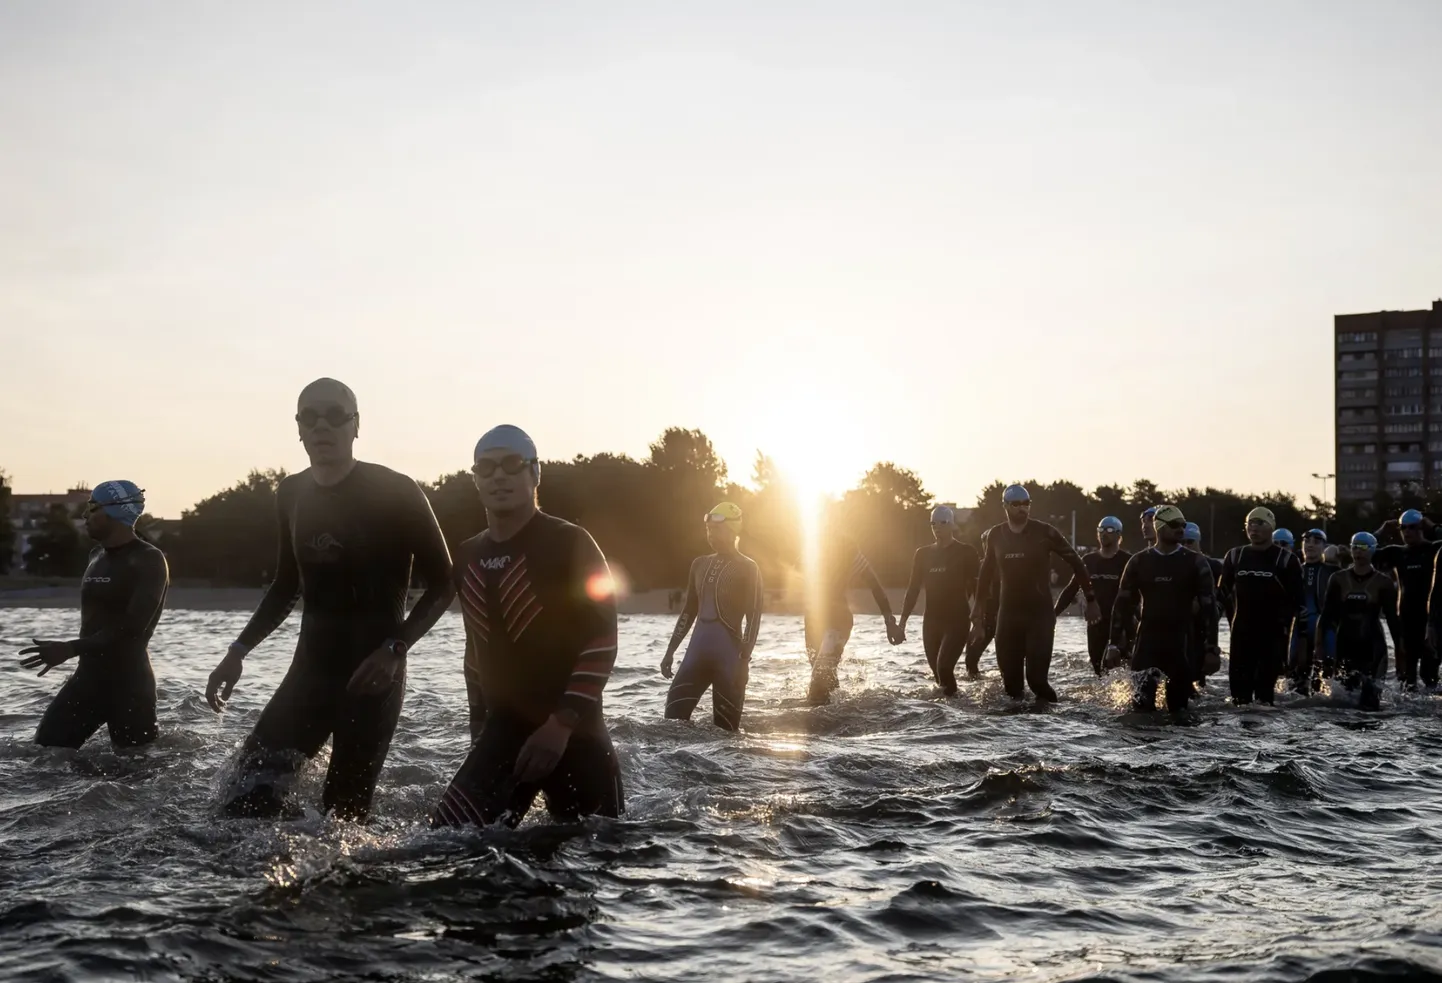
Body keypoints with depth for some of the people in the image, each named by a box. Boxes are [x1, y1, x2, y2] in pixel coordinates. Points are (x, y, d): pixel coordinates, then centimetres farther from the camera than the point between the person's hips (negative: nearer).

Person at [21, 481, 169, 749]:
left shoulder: (148, 561, -12)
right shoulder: (96, 557, 13)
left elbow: (133, 627, -23)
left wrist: (70, 649, -26)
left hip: (128, 682, -8)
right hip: (89, 675, 8)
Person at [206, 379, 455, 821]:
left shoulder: (395, 493, -9)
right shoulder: (292, 495, 9)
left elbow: (442, 583, -7)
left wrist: (394, 649, -19)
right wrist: (239, 651, 10)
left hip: (371, 674, -5)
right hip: (310, 669, 5)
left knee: (344, 811, -6)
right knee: (246, 800, -7)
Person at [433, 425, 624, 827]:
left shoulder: (569, 544, -8)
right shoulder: (468, 557, 11)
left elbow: (601, 640, -14)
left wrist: (562, 722, -20)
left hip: (574, 731, -5)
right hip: (503, 730, 5)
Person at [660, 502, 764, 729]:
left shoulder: (748, 568, -3)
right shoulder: (700, 565, 15)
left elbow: (754, 617, -8)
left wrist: (744, 660, -17)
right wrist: (670, 651, 15)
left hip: (729, 652, -6)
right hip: (697, 648, 6)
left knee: (725, 725, -2)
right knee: (674, 713, -4)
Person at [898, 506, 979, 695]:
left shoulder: (966, 553, -3)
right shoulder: (923, 554, 9)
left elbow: (977, 587, -4)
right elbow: (914, 588, 12)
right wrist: (902, 621, 7)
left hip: (958, 620, -5)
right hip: (931, 621, 5)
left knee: (944, 666, -22)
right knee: (938, 671, 7)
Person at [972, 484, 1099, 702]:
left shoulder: (1044, 532, -7)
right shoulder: (995, 535, 4)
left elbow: (1075, 563, 1)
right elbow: (986, 574, 14)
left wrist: (1091, 599, 2)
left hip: (1040, 613, -3)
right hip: (1008, 613, 3)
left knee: (1036, 675, -13)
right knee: (1010, 678, 1)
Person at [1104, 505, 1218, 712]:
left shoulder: (1195, 563, 1)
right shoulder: (1139, 562, 5)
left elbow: (1208, 605, -1)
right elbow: (1123, 603, 7)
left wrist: (1211, 646, -7)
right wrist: (1114, 643, 3)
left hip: (1181, 643, 0)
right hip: (1147, 641, 1)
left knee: (1178, 705, 2)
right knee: (1142, 704, -7)